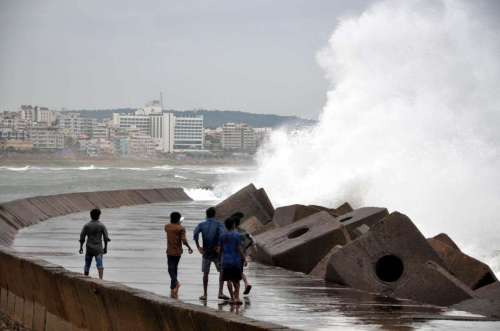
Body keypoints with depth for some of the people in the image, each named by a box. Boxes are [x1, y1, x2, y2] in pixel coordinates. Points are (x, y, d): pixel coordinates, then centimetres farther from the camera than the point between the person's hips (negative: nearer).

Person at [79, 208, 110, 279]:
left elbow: (82, 237, -1)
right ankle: (100, 279, -29)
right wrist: (105, 248, 6)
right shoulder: (102, 226, -4)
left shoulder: (86, 226, -1)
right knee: (99, 264, -12)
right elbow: (106, 238, -4)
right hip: (98, 248, -2)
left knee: (87, 264, 17)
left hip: (89, 248, 2)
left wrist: (81, 247, 9)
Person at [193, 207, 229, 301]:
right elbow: (222, 233, -23)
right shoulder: (218, 224, -2)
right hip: (216, 253, -2)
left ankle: (205, 294, 12)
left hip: (206, 252, 2)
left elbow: (195, 234, -15)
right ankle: (220, 292, -1)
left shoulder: (201, 225, 3)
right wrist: (219, 246, -17)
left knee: (205, 273, 11)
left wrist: (198, 247, -11)